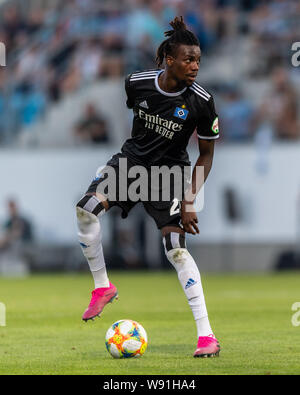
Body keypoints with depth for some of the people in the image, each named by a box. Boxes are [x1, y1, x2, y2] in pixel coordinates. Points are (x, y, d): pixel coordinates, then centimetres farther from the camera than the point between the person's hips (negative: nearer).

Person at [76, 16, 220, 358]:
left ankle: (206, 335, -8)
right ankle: (102, 287, -2)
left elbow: (206, 154, -8)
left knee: (176, 249, -12)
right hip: (133, 157, 3)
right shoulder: (137, 83, -13)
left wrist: (190, 201, -14)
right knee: (87, 208, -21)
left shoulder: (201, 102, -19)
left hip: (170, 170, -3)